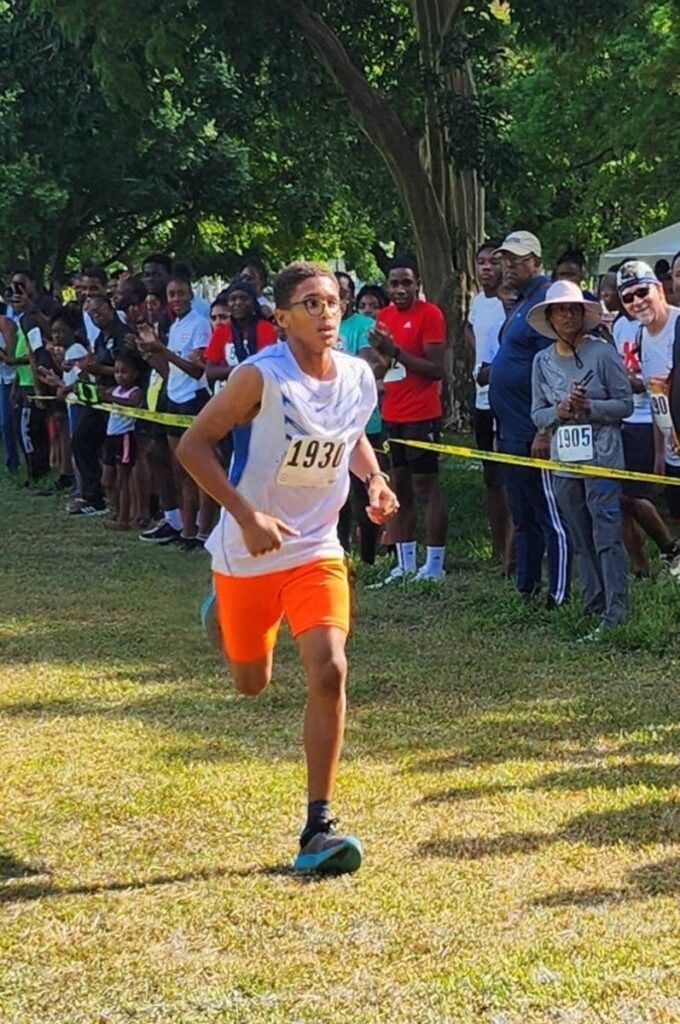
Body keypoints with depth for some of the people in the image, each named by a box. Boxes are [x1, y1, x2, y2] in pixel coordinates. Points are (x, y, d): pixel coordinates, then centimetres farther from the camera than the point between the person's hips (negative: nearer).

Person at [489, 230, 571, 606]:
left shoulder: (545, 301, -13)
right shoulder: (519, 304, 18)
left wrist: (545, 431, -23)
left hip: (534, 436, -10)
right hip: (512, 433, 10)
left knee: (550, 518, -6)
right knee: (524, 519, 15)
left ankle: (559, 596, -4)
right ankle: (526, 590, 21)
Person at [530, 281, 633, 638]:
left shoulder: (603, 354, -4)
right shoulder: (543, 361, 9)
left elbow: (626, 404, -2)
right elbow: (537, 415, 11)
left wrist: (589, 407, -16)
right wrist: (559, 411, -10)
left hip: (602, 459, -5)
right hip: (564, 461, 5)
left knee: (607, 537, -9)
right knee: (581, 541, 10)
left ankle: (616, 611, -10)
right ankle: (593, 605, 17)